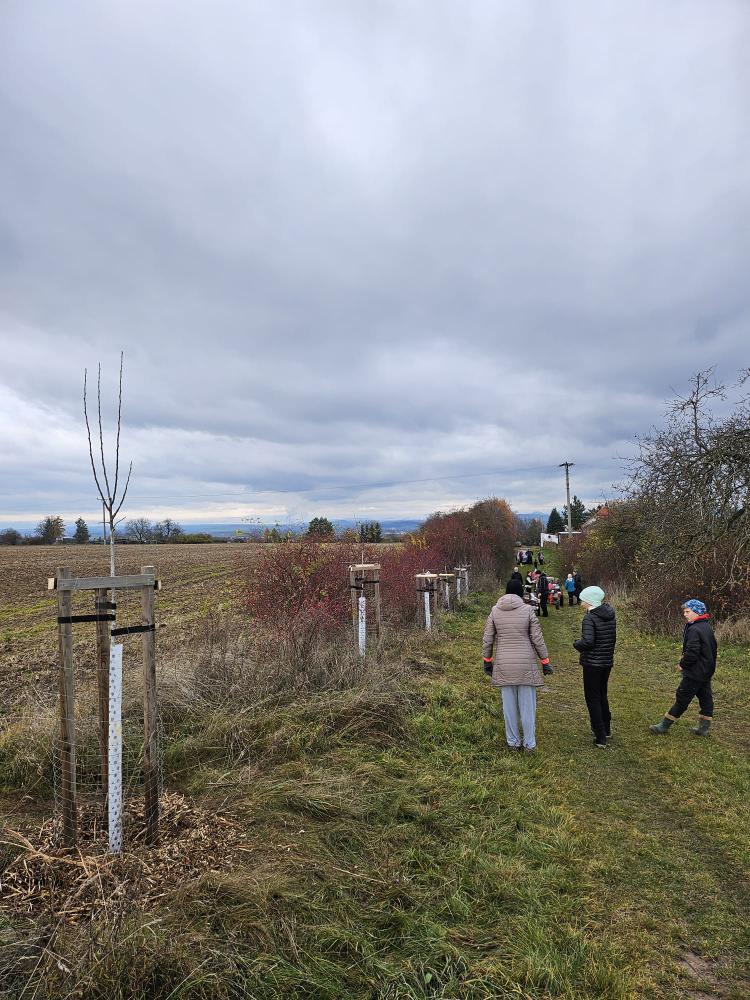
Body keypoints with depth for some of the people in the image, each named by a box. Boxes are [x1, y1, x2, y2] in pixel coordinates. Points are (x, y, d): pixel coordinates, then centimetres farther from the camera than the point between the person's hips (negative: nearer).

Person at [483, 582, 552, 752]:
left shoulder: (495, 611, -2)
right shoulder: (527, 610, -8)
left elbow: (487, 639, 1)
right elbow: (537, 639, -5)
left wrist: (487, 660, 13)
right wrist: (545, 661, 5)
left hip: (503, 665, 2)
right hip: (526, 664, -2)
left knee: (509, 705, 12)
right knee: (527, 705, 9)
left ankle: (513, 742, 23)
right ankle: (529, 744, 17)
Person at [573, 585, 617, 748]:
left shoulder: (589, 618, -20)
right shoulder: (611, 616, 4)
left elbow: (588, 642, -30)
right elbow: (612, 639, 12)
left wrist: (576, 643, -11)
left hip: (592, 664, -8)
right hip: (608, 662, 8)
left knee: (592, 699, 4)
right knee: (602, 695, 24)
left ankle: (600, 738, 6)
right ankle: (606, 730, 37)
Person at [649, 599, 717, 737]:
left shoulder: (694, 630, -23)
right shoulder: (707, 627, 9)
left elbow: (692, 652, -26)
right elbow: (713, 648, 19)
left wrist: (683, 664, -11)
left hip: (694, 673, -9)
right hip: (707, 671, 9)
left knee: (682, 699, -3)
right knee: (705, 697, 13)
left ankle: (664, 726, 4)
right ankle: (704, 727, 22)